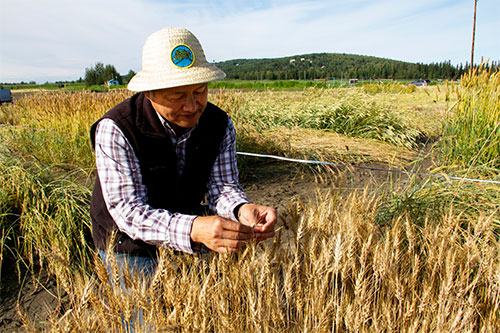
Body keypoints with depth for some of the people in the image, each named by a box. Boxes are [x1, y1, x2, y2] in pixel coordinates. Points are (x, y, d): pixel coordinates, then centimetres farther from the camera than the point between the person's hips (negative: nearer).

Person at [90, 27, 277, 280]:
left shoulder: (219, 125, -12)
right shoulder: (115, 129, -27)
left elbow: (222, 185, -14)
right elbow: (128, 211, -30)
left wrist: (242, 209, -39)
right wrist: (194, 230, -48)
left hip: (187, 241, 4)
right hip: (129, 246, -3)